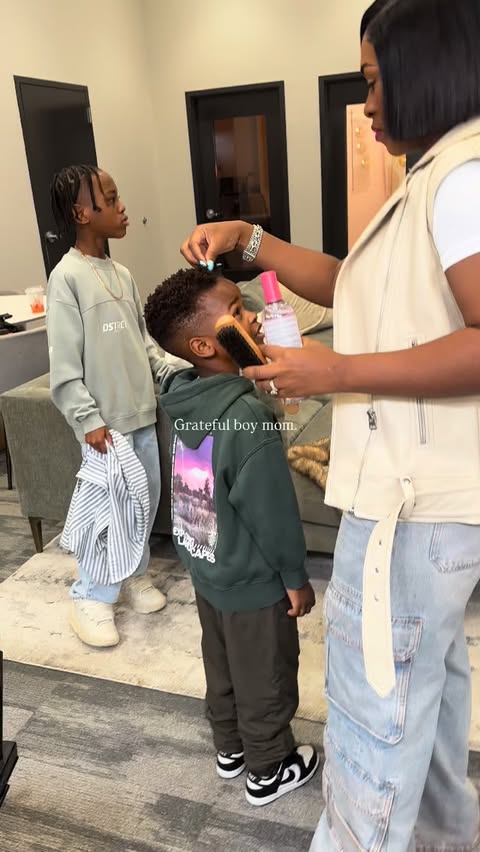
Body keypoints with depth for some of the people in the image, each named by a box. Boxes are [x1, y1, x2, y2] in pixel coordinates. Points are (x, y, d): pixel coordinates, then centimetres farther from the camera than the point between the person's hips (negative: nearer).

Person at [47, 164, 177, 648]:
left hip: (141, 413, 8)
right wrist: (87, 419, -18)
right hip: (106, 422, -7)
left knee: (146, 499, 16)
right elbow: (64, 363, -15)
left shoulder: (121, 274, 9)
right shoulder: (68, 277, -13)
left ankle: (134, 575, 36)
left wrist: (169, 372, 5)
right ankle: (90, 599, 20)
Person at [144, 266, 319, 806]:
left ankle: (230, 748, 49)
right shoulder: (249, 417, -32)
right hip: (253, 580, -7)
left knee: (221, 664, 27)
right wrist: (295, 576, -11)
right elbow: (272, 511, -25)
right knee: (265, 678, 17)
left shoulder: (183, 398, -8)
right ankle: (268, 771, 40)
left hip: (204, 568, 7)